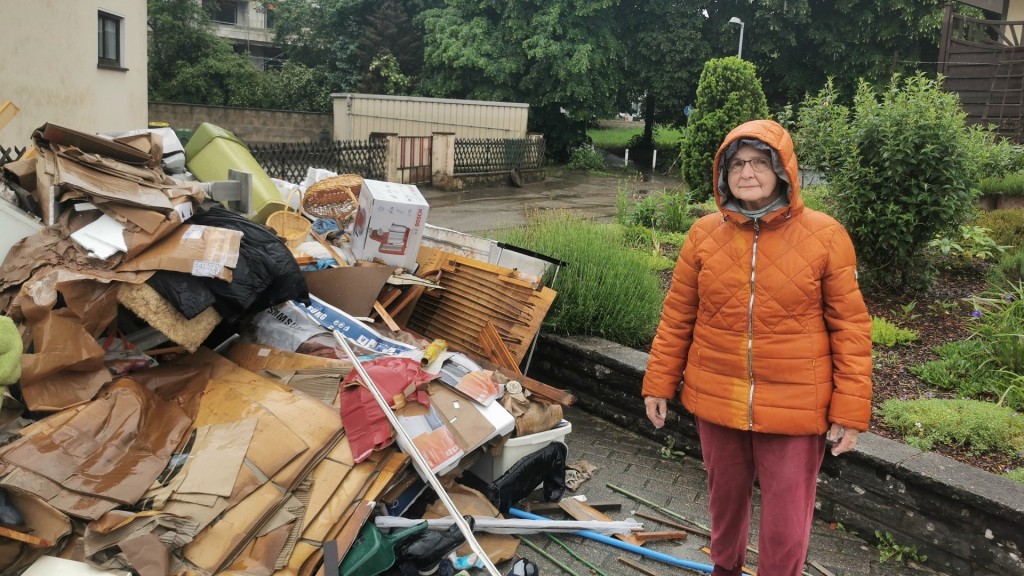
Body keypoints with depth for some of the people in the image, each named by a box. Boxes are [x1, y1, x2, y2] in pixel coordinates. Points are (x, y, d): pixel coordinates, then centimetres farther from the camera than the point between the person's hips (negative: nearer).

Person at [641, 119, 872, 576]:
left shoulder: (825, 235, -9)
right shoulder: (704, 234, -2)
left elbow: (850, 327, -6)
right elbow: (677, 316, 4)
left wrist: (850, 411, -8)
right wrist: (659, 383, 4)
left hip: (794, 408, -3)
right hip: (716, 400, 3)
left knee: (786, 522, 7)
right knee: (724, 497, 22)